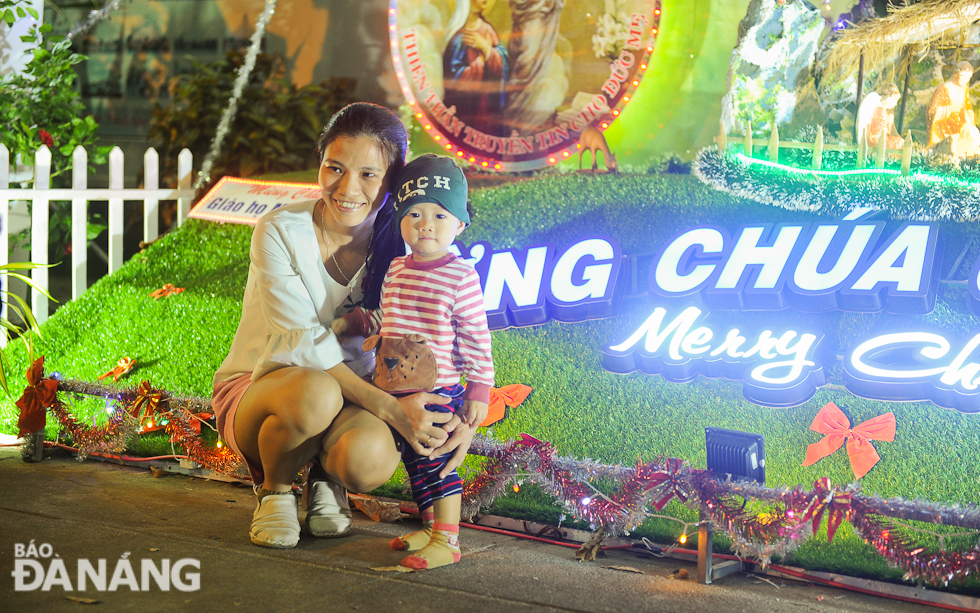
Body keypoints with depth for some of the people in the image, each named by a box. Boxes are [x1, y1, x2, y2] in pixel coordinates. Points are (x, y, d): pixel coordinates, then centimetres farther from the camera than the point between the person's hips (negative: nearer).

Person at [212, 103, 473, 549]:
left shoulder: (402, 247, -8)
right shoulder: (280, 233, -17)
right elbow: (306, 346, -22)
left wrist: (459, 418, -25)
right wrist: (389, 407, -33)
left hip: (353, 402, 2)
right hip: (259, 389, -2)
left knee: (371, 458, -35)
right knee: (317, 394, -38)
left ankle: (325, 478, 4)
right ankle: (274, 489, -5)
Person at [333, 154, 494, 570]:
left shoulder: (461, 278, -11)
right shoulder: (395, 270, 8)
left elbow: (476, 340, -9)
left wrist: (478, 391, -11)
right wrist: (348, 322, 16)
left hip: (440, 391, -7)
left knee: (437, 463, -6)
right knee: (415, 462, 16)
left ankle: (447, 540, 1)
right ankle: (431, 526, 31)